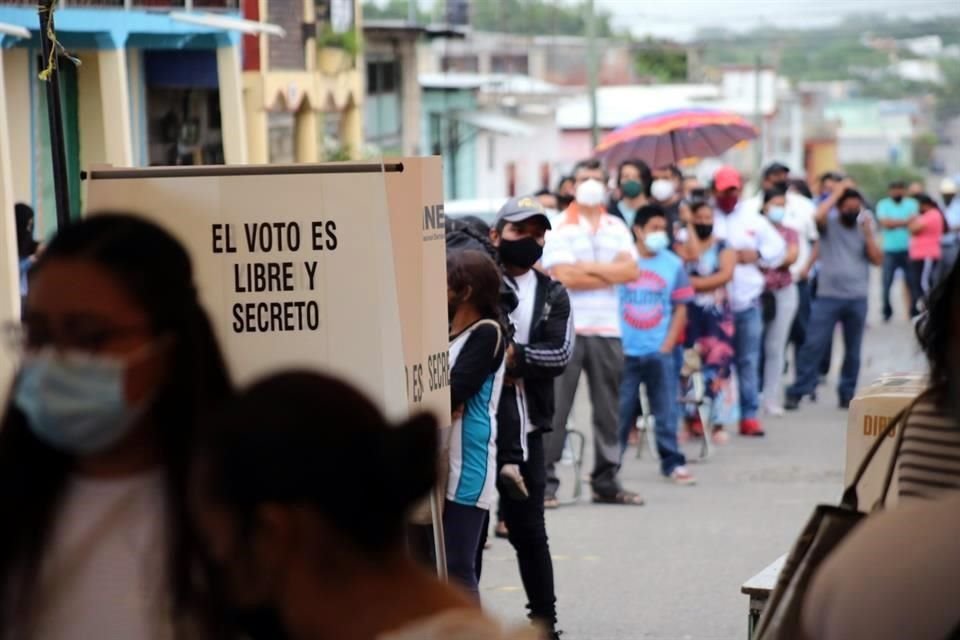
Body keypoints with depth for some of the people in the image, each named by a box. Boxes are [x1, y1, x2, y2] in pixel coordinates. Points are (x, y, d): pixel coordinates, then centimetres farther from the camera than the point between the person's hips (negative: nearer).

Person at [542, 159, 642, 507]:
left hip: (607, 330, 5)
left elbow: (631, 270, -1)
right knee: (554, 408, -5)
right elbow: (565, 276, -13)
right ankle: (544, 481, -1)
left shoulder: (617, 228, 13)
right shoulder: (559, 229, -1)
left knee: (608, 409, 9)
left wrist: (588, 267, -9)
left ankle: (606, 481, 17)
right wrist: (611, 274, -5)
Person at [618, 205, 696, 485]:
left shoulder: (673, 264, 4)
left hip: (658, 351, 1)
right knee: (619, 410, 4)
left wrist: (668, 344, -1)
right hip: (624, 351, -1)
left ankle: (672, 462, 10)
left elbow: (681, 308, 8)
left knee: (666, 409, 2)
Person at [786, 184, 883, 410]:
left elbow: (878, 260, 1)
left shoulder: (864, 229, 10)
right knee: (814, 345, -8)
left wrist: (868, 233, -7)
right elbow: (819, 215, -22)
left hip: (857, 299, 3)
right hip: (828, 296, -3)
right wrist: (837, 192, -12)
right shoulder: (829, 224, 2)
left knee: (853, 350, 9)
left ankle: (847, 394, 18)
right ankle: (797, 392, -6)